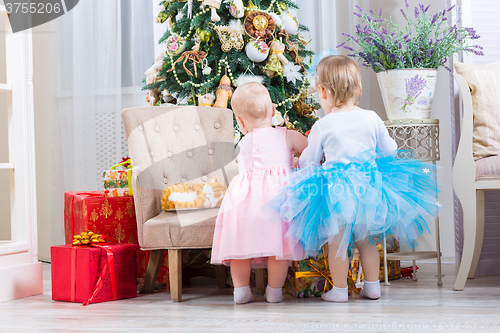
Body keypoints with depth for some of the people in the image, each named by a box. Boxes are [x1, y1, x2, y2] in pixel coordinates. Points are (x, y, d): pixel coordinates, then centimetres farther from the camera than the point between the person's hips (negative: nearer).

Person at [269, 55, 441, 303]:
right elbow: (389, 151, 11)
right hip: (369, 188, 4)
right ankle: (372, 286, 24)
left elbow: (309, 161, 4)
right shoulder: (372, 119, 0)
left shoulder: (322, 126, -8)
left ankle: (339, 289, 14)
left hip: (335, 191, -4)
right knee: (366, 240, 18)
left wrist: (300, 161, 28)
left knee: (336, 242, 8)